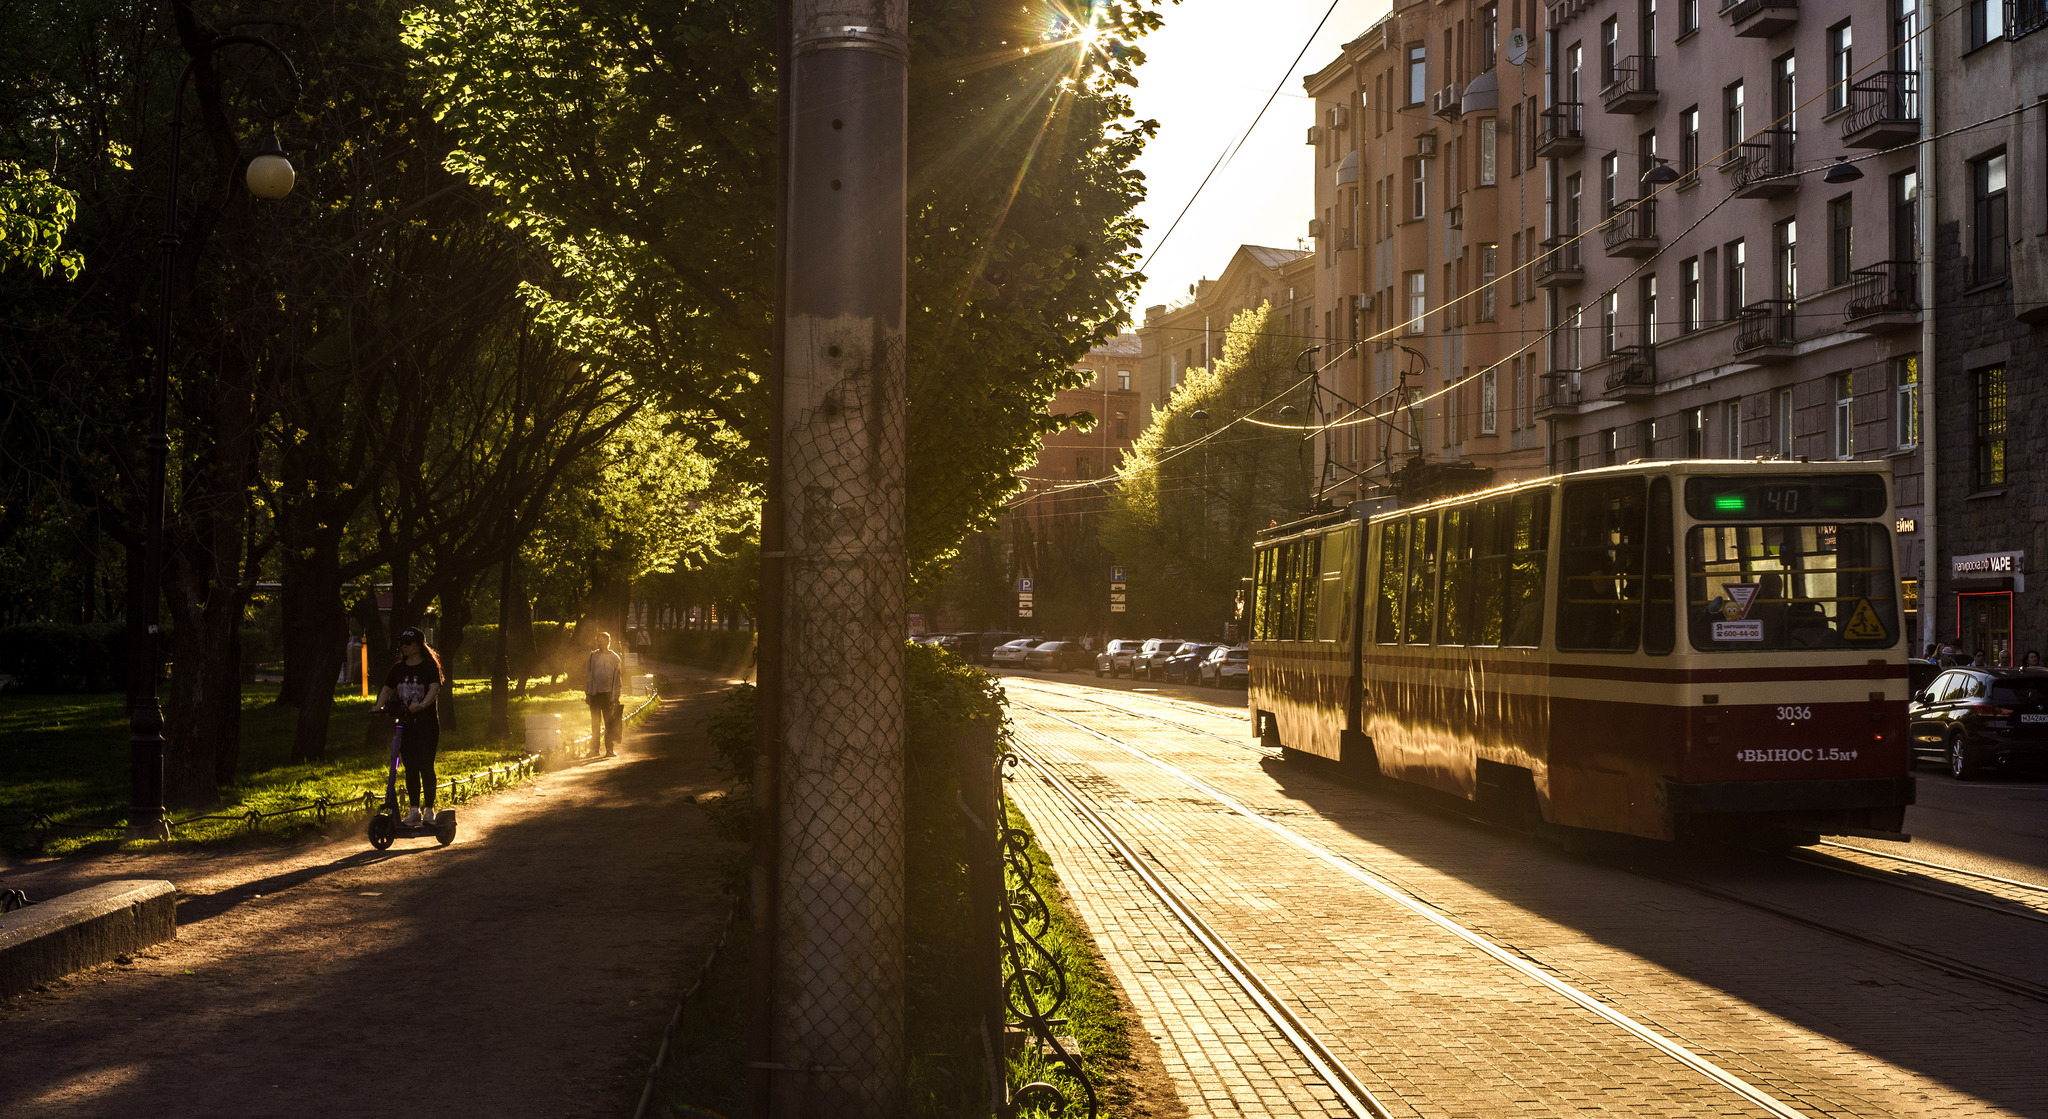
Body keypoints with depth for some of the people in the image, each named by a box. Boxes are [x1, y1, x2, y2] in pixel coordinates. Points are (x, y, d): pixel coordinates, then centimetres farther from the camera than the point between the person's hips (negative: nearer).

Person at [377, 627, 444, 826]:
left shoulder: (429, 666, -3)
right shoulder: (398, 669, 12)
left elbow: (434, 689, -16)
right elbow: (387, 690, 12)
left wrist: (421, 705, -33)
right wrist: (379, 707, -8)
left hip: (426, 722, -5)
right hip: (404, 723, 5)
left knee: (425, 765, -6)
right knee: (410, 767, 5)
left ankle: (429, 809, 3)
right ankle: (414, 809, 12)